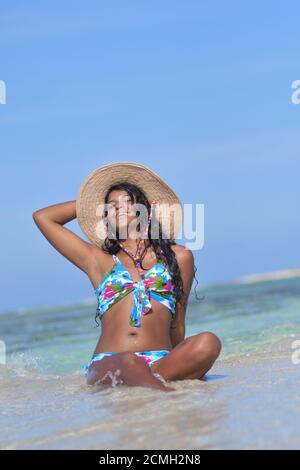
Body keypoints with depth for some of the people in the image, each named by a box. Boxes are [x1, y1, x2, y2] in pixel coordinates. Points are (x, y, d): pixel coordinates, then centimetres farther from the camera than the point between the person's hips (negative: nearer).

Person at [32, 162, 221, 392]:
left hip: (161, 362, 1)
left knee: (208, 342, -29)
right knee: (129, 362, -38)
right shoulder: (98, 261, 22)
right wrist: (95, 202, 35)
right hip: (107, 364, -1)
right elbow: (42, 217, 26)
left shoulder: (178, 257, 20)